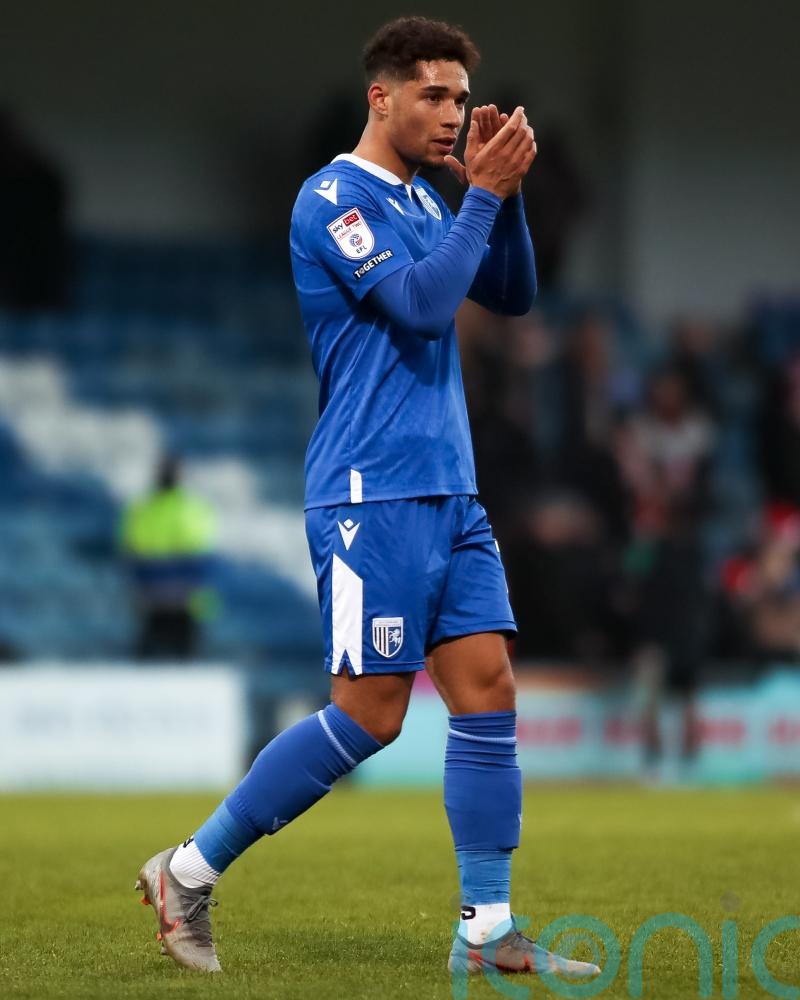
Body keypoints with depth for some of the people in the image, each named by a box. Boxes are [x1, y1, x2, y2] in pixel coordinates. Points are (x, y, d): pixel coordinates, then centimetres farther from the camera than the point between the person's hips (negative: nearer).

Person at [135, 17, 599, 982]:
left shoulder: (422, 202, 16)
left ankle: (486, 932, 4)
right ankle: (188, 872, 4)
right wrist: (483, 194, -15)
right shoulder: (334, 198, -9)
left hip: (449, 493, 8)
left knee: (488, 693, 1)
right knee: (369, 713, -8)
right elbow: (421, 304, -20)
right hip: (372, 494, -8)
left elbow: (512, 294, 15)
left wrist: (504, 190, 2)